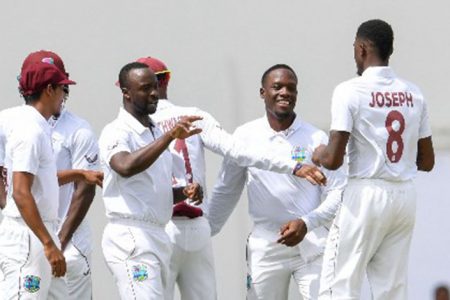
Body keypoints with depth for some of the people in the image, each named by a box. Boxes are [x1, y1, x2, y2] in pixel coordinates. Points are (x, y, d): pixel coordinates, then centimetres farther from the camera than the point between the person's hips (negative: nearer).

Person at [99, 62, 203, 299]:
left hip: (157, 236, 9)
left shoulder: (156, 133, 19)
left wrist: (184, 192, 6)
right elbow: (126, 167, -32)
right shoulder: (116, 132, -9)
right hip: (130, 237, -9)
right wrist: (170, 136, -37)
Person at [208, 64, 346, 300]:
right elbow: (225, 192, 15)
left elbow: (337, 192, -1)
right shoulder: (245, 136, 4)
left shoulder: (315, 138, -1)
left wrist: (307, 223, -15)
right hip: (264, 244, 2)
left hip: (310, 242, -2)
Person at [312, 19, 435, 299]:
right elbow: (427, 162, 12)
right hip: (406, 197, 6)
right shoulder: (414, 94, 7)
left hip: (367, 192, -6)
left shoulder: (350, 91, -9)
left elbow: (333, 160, -14)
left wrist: (318, 155, 8)